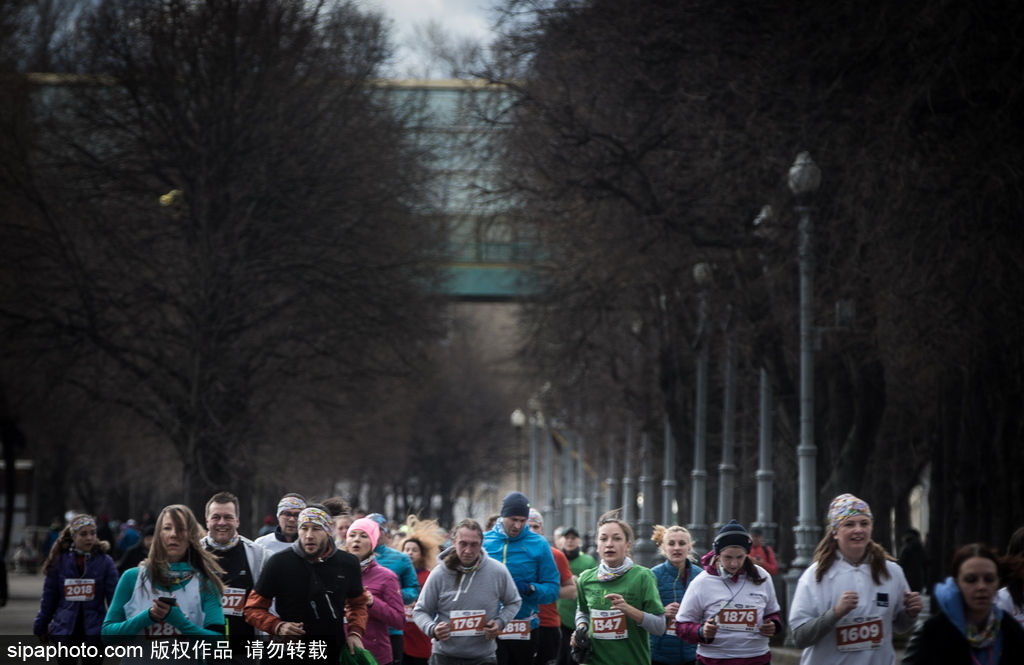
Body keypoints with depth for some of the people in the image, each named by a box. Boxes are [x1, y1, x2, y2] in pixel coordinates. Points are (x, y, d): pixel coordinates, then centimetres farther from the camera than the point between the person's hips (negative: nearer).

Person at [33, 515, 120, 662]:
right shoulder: (60, 560, -2)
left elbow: (114, 598, -8)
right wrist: (41, 627, 6)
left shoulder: (104, 561, -5)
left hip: (94, 631, -1)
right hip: (65, 630, 2)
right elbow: (49, 597, 4)